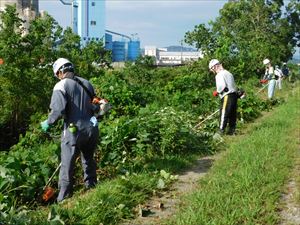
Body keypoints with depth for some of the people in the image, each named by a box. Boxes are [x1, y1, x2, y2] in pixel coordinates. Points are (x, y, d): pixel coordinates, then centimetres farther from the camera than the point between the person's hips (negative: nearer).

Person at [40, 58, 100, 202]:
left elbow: (58, 110, -19)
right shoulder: (86, 83, 9)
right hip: (91, 129, 6)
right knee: (88, 160, 24)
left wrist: (48, 123, -3)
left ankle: (64, 197, 8)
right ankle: (92, 187, 35)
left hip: (74, 130, -6)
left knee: (67, 165, 4)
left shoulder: (61, 85, -9)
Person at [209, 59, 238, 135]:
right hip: (234, 94, 9)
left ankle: (221, 131, -5)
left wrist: (217, 92, -4)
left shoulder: (219, 75, -8)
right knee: (232, 114, 11)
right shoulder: (228, 73, 19)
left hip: (227, 96, -9)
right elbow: (234, 85, 18)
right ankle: (232, 130, 17)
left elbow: (222, 86, -21)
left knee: (224, 114, -6)